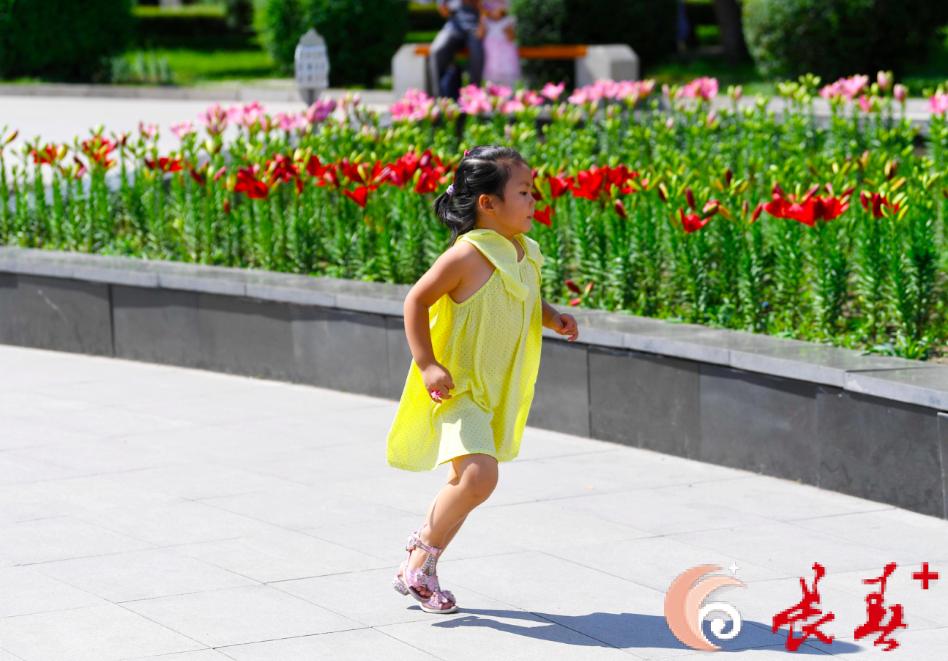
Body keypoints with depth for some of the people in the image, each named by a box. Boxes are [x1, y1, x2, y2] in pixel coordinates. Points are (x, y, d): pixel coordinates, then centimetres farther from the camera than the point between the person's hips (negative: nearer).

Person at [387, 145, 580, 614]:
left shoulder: (525, 254, 5)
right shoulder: (466, 255, -19)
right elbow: (416, 301, -14)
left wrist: (553, 318, 1)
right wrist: (426, 363, -19)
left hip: (495, 393, 8)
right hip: (457, 388, -8)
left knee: (465, 480, 14)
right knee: (480, 475, -22)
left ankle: (418, 564, 30)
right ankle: (422, 562, -4)